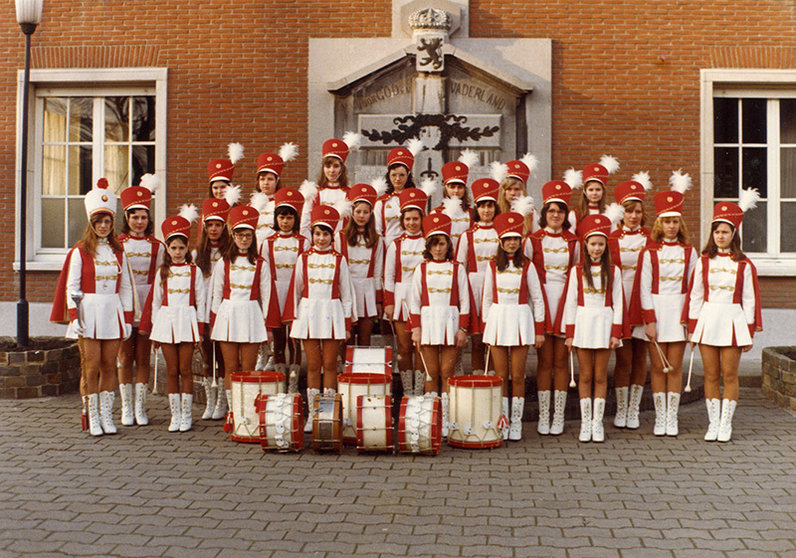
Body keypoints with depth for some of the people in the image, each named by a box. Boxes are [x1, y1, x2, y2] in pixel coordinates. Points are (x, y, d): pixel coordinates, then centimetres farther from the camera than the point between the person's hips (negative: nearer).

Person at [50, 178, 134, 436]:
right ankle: (93, 418, 5)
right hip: (89, 311, -3)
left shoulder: (118, 252, 11)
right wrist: (74, 316, -9)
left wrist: (128, 318, 6)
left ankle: (107, 416, 11)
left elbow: (126, 287, 11)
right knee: (93, 366, -2)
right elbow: (71, 287, 0)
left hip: (113, 312, 3)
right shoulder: (79, 252, 2)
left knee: (109, 365, 3)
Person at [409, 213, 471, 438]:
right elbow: (414, 300, 8)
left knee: (447, 373, -2)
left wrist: (462, 328, -3)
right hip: (428, 322, 1)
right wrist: (415, 328, -1)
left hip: (450, 323, -1)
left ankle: (446, 424, 3)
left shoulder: (457, 268, 7)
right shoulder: (422, 269, 9)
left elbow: (464, 301, 5)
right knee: (432, 374, 1)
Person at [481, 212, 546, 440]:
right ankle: (502, 422, 13)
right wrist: (485, 328, 6)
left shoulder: (527, 266, 1)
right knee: (501, 376, 4)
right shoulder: (493, 266, 5)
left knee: (518, 376, 1)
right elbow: (486, 298, 10)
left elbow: (537, 299, 4)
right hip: (497, 320, 1)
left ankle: (516, 423, 12)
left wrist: (539, 330, 1)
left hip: (520, 320, -1)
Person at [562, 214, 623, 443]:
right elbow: (570, 302, 2)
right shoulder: (577, 271, 3)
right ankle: (585, 423, 11)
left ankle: (597, 423, 11)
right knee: (585, 376, 4)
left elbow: (618, 303, 3)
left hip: (604, 323, 0)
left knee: (600, 377, 4)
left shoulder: (613, 271, 4)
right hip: (583, 323, 0)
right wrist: (570, 333, -2)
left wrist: (616, 332, -3)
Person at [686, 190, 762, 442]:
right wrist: (693, 327, 2)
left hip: (733, 320, -1)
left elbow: (749, 299, 4)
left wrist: (750, 331, 1)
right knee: (711, 375, 4)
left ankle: (726, 424, 12)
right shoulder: (704, 261, 5)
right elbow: (695, 296, 6)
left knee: (729, 375, 2)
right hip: (708, 319, 1)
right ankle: (713, 423, 13)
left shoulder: (744, 265, 2)